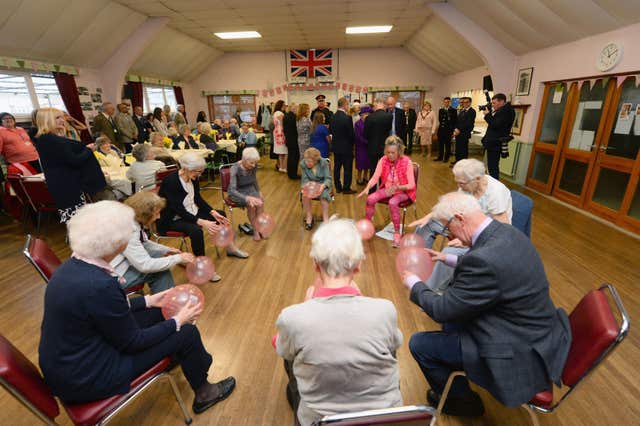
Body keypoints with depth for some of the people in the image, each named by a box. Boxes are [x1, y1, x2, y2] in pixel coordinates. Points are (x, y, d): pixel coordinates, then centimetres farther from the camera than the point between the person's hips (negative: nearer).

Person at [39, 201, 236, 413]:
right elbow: (132, 342, -20)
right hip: (86, 377, -8)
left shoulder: (74, 266, -6)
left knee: (157, 312, 15)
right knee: (187, 332, -2)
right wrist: (177, 321, -8)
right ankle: (203, 394, 25)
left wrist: (148, 300, 14)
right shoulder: (99, 285, -34)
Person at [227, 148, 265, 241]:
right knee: (251, 205, -30)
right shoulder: (235, 168, -26)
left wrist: (258, 192, 5)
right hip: (236, 192, -4)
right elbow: (232, 190, -35)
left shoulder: (254, 166, -10)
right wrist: (247, 198, -49)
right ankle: (255, 229, -12)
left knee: (260, 203, -24)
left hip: (249, 189, 5)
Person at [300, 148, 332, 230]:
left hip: (322, 184, -1)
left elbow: (328, 178, -13)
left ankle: (325, 218, -16)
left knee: (324, 195, -34)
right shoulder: (303, 164, -11)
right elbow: (305, 179, -5)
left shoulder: (324, 163, -16)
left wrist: (324, 185, -36)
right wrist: (306, 186, -28)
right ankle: (309, 217, -12)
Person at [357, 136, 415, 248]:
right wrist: (367, 188, -31)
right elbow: (375, 177, -12)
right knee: (370, 199, -21)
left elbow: (411, 185, -17)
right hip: (387, 189, 4)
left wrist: (397, 187, -34)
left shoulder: (406, 162, -19)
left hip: (403, 191, -4)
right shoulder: (383, 160, -8)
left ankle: (397, 233, -17)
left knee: (393, 202, -35)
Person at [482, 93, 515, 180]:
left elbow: (495, 125, -22)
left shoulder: (507, 110, -15)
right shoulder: (502, 110, 16)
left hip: (495, 143, -10)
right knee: (493, 166, 15)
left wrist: (487, 115, -12)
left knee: (492, 167, -7)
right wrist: (490, 113, 3)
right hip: (494, 142, 10)